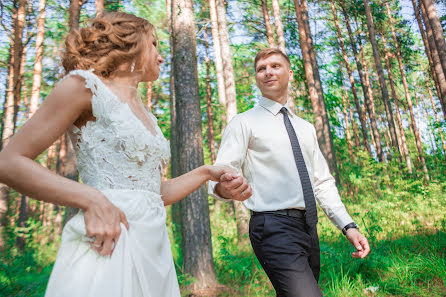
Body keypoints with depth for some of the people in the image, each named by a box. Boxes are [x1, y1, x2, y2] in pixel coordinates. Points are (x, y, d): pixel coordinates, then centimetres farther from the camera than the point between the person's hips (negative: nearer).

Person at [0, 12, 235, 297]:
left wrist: (207, 172, 12)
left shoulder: (146, 116, 17)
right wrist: (92, 200, -20)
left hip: (155, 248, 8)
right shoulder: (85, 84, -4)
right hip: (106, 247, -7)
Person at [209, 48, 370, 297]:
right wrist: (223, 188, -34)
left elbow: (323, 182, 18)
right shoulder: (244, 123, 1)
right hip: (274, 227, -6)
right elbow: (219, 175, -10)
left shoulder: (306, 128, 19)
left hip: (308, 229, 6)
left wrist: (348, 225, 7)